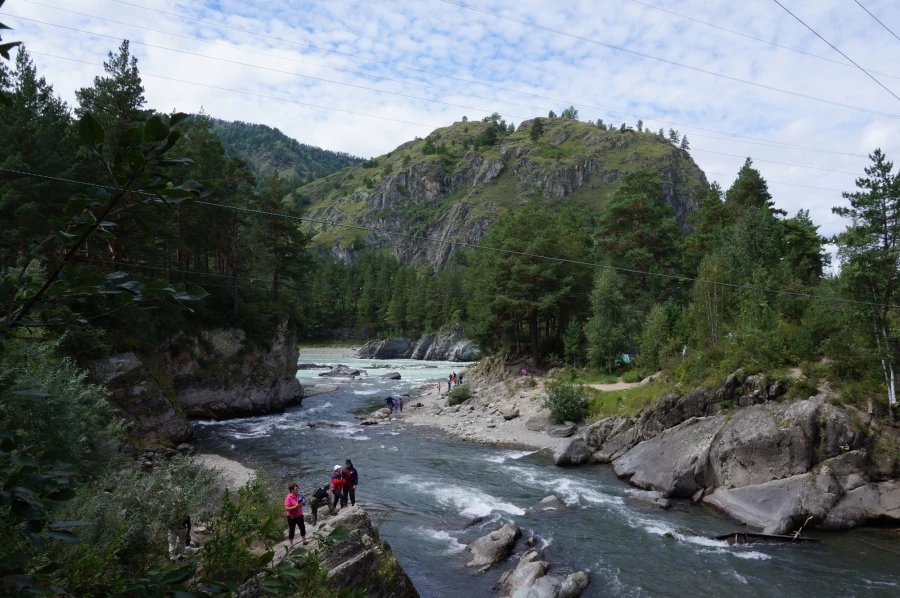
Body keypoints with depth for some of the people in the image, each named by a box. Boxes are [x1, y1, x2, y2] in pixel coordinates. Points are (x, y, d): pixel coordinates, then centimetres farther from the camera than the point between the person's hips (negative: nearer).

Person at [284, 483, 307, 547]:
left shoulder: (298, 495, -3)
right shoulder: (288, 498, -22)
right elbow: (287, 508, -25)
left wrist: (301, 504, -8)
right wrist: (295, 506, -32)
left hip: (299, 515, 7)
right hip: (292, 517, -7)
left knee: (302, 528, 18)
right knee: (291, 530, 6)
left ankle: (304, 541, 37)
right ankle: (291, 545, 19)